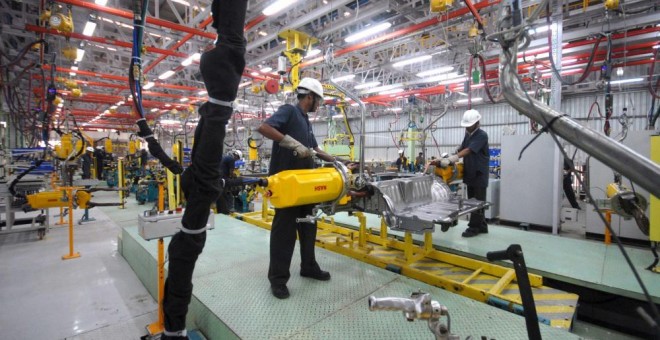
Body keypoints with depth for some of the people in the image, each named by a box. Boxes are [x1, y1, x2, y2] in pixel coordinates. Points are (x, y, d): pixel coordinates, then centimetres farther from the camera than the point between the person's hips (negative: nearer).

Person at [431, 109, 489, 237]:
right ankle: (482, 226, 23)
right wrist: (448, 159, -8)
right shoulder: (468, 135, 11)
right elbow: (460, 149, 9)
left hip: (479, 175, -8)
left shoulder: (482, 135, -14)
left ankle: (473, 227, 5)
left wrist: (449, 159, -36)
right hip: (470, 174, 8)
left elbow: (468, 151, -26)